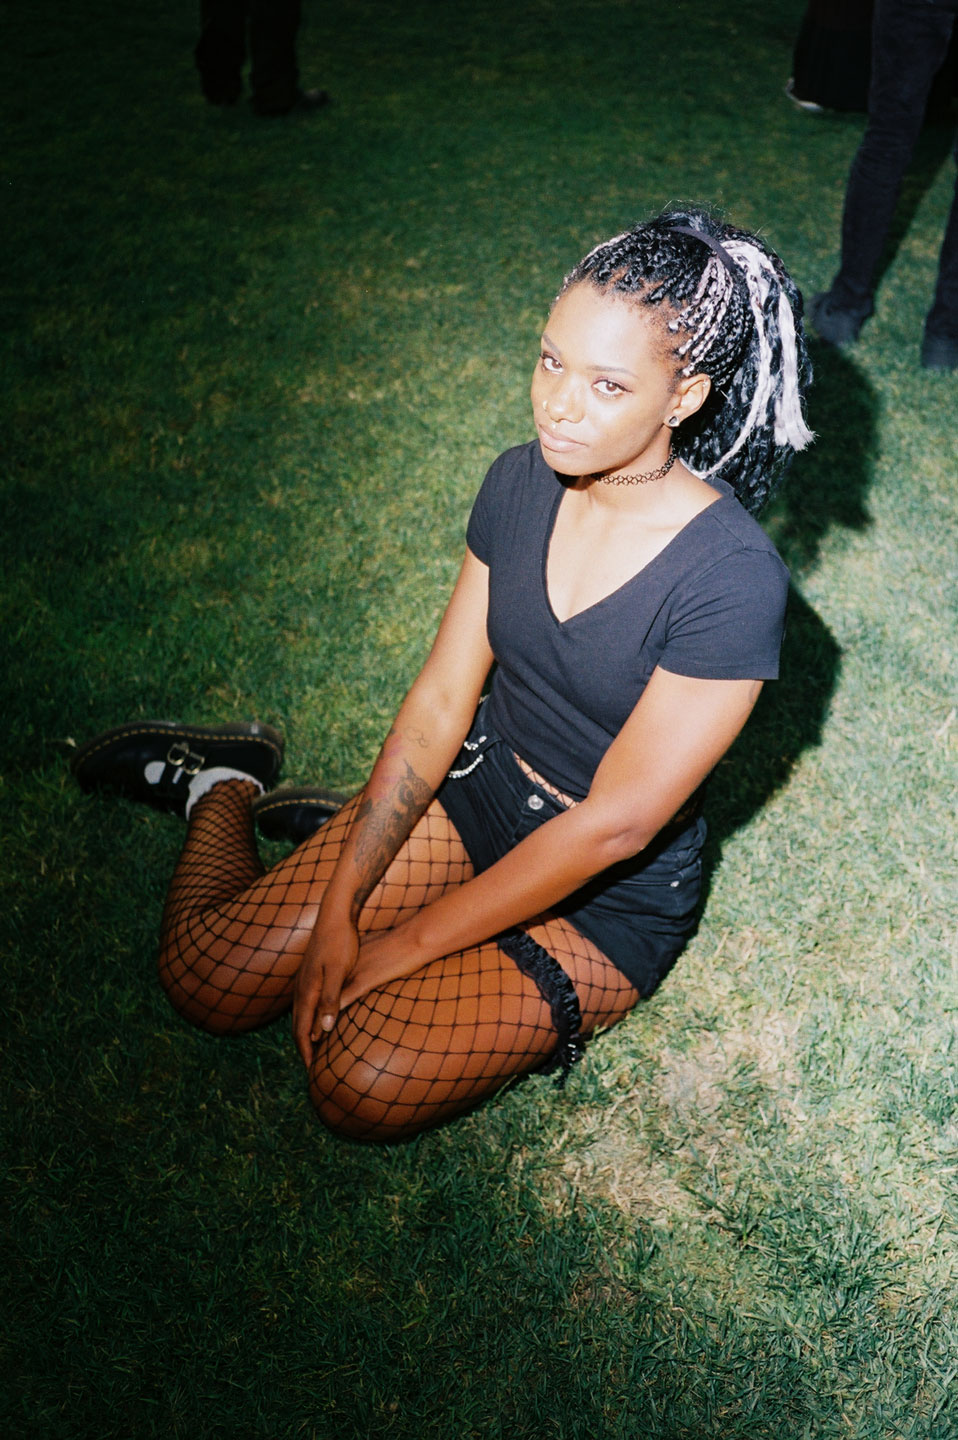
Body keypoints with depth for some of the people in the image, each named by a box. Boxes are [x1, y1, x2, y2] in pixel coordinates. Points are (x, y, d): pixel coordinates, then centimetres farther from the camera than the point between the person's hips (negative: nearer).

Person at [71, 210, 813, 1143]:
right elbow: (442, 698, -6)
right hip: (480, 785, 4)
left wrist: (406, 945, -17)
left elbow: (614, 824, -24)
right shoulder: (521, 481, -9)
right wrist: (340, 904, -11)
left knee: (361, 1084, -20)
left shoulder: (732, 578, -28)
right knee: (205, 972, -7)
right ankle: (225, 785, 22)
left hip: (613, 892, -3)